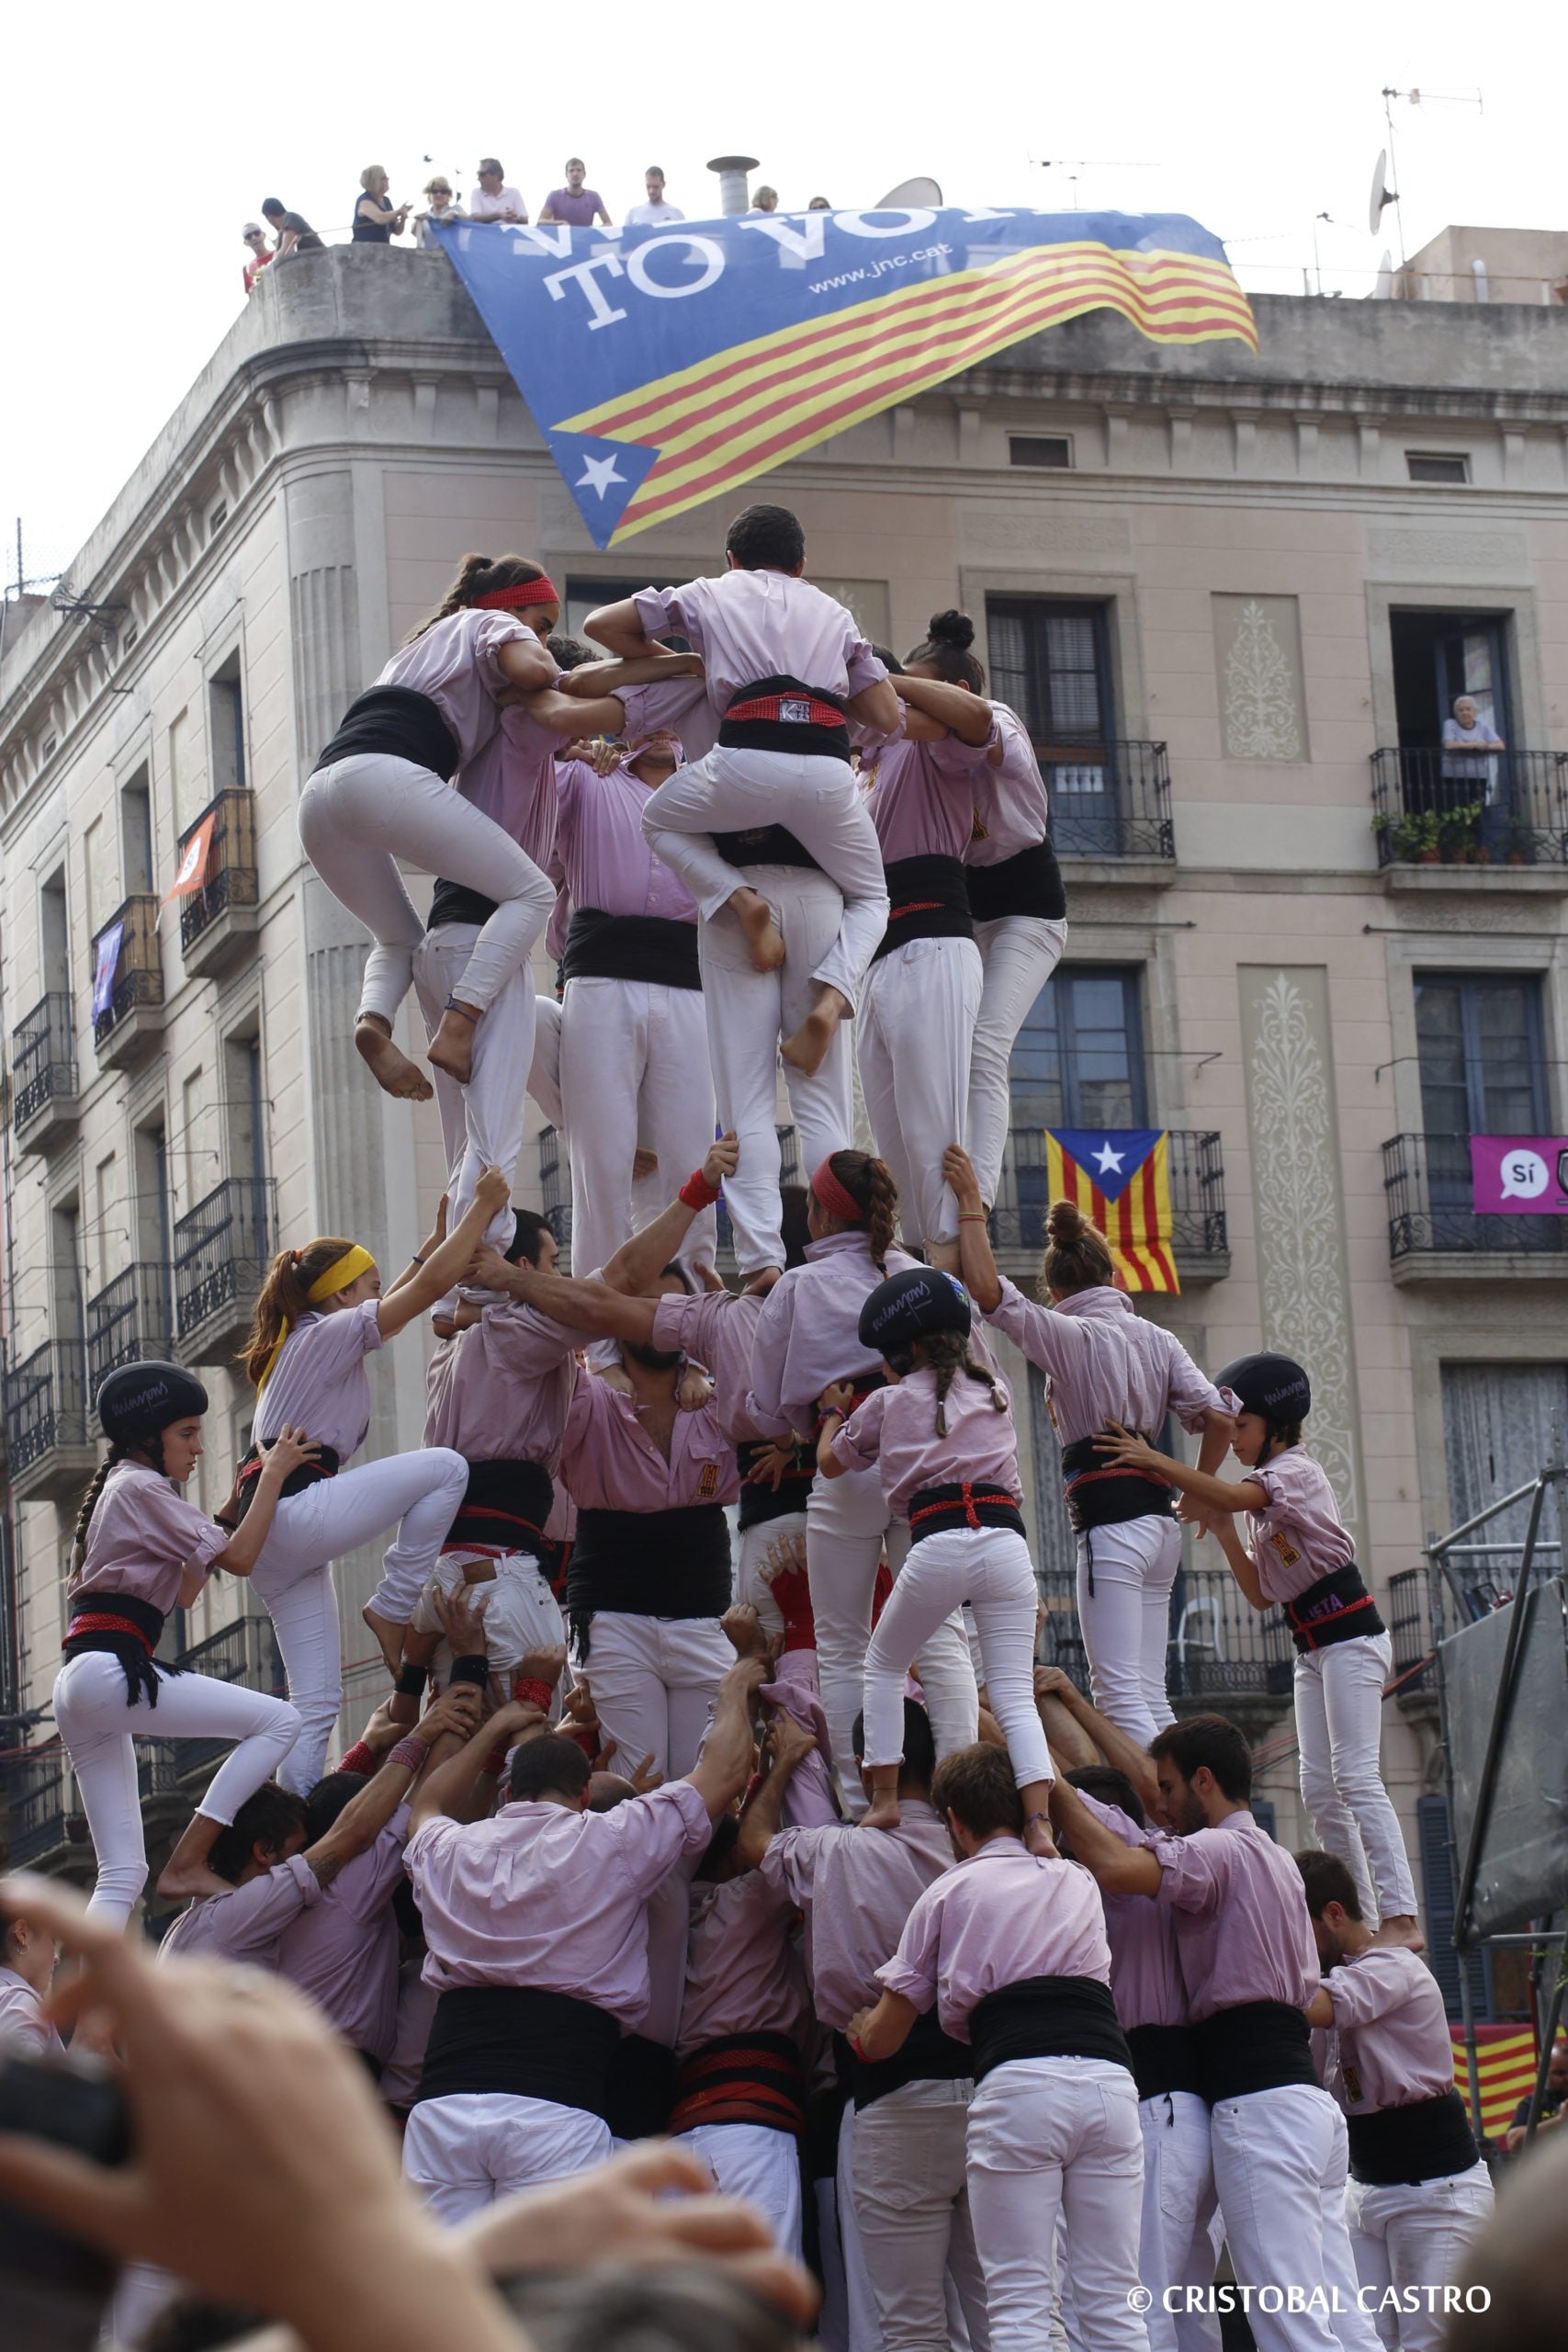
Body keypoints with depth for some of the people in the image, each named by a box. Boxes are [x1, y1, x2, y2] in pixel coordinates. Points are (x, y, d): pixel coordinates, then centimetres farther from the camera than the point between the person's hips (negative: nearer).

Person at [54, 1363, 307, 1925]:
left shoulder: (116, 1489, 27)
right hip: (110, 1669, -10)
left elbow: (182, 1594, 30)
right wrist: (275, 1472, 2)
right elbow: (240, 1558, -7)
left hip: (77, 1686, 10)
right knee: (279, 1720, -14)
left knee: (122, 1876, 4)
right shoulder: (142, 1488, -1)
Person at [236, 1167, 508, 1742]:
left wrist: (434, 1242, 44)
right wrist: (484, 1206, -1)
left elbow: (392, 1302, 44)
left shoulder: (302, 1341, 27)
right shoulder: (329, 1333, -1)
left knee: (316, 1706, 5)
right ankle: (392, 1608, -6)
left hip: (271, 1541, 10)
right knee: (445, 1467, -10)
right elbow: (430, 1286, -8)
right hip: (295, 1511, -10)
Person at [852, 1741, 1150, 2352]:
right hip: (1108, 2079, 3)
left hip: (1016, 2083, -3)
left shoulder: (951, 1891, 13)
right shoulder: (1077, 1882, 23)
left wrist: (860, 2033, 39)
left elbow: (882, 2038, 16)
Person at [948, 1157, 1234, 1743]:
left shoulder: (1072, 1336, -7)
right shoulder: (1156, 1339, 11)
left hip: (1111, 1523, -7)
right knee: (1150, 1695, 11)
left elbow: (988, 1290, -17)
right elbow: (1217, 1417, 4)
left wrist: (970, 1205, -6)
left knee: (1120, 1692, -9)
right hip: (1159, 1519, 7)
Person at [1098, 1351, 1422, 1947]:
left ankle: (1401, 1916, -23)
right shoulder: (1263, 1498, 17)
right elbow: (1262, 1593, 13)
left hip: (1350, 1636, -10)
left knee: (1355, 1775, -17)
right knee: (1319, 1787, 5)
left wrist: (1154, 1461, -28)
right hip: (1311, 1648, 10)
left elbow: (1229, 1495, -29)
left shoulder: (1296, 1469, -9)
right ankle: (1363, 1916, 7)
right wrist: (1223, 1530, 3)